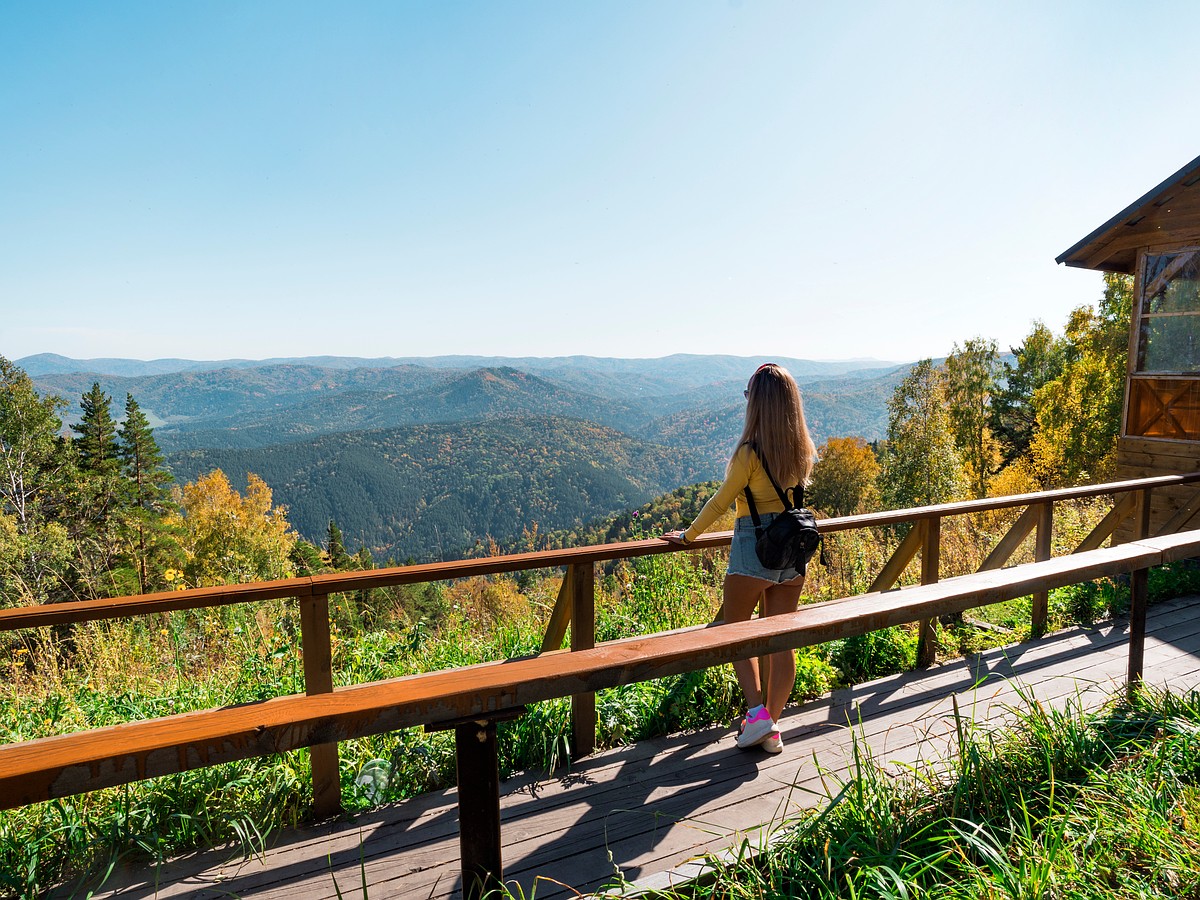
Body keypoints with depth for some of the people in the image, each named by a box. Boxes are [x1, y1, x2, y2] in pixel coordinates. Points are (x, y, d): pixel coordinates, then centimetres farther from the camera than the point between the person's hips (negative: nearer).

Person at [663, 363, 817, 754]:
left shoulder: (750, 451, -17)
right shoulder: (802, 450, 2)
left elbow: (722, 500, -10)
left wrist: (688, 535, 3)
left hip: (753, 549, -6)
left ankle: (757, 712, 3)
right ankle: (771, 727, 20)